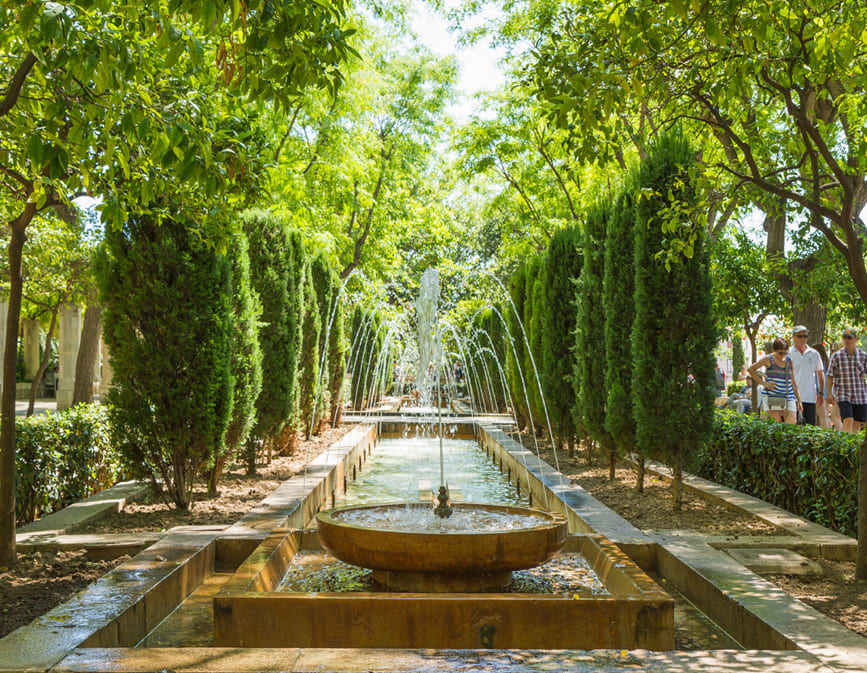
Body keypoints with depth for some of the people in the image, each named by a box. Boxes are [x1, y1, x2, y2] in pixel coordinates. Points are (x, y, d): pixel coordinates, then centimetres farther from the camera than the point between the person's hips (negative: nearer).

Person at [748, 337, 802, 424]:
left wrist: (799, 400, 16)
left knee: (792, 425, -8)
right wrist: (763, 383, -5)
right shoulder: (768, 359, 0)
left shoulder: (789, 360, 13)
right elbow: (750, 369, 1)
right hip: (772, 397, -4)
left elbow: (793, 382, 18)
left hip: (788, 398, 4)